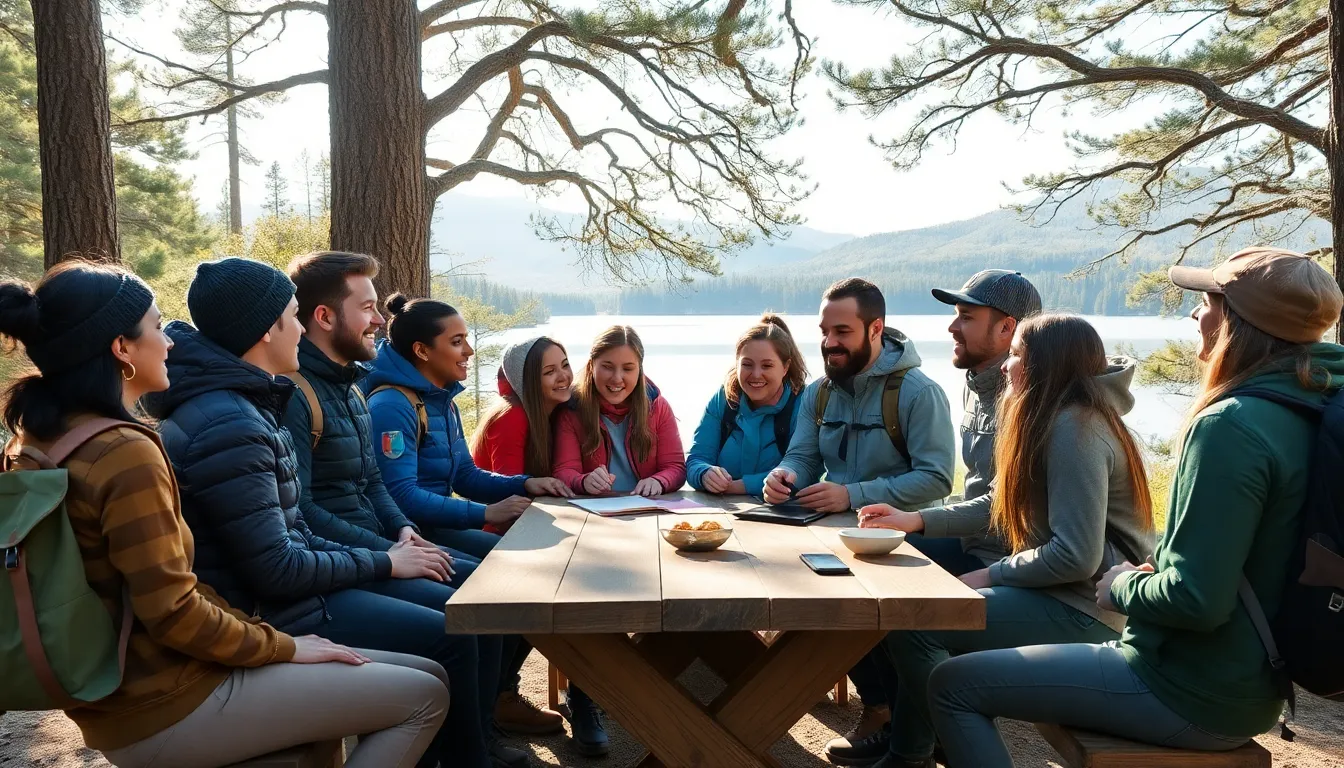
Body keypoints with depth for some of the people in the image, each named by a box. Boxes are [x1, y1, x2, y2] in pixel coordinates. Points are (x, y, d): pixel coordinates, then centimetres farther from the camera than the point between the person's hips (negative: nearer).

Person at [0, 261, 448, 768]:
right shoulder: (126, 453, -23)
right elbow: (173, 613, -23)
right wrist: (284, 647, -9)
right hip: (169, 710, -9)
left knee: (420, 673, 11)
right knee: (424, 695, -4)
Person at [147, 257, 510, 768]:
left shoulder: (244, 405, 10)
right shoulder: (229, 427, -23)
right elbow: (276, 572, -24)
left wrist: (383, 555, 2)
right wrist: (383, 563, -11)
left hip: (289, 580, 10)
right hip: (270, 611, -10)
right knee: (451, 640, -10)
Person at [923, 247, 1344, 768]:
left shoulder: (1231, 426, -26)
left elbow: (1196, 600, -29)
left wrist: (1123, 588, -10)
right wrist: (1152, 571, 6)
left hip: (1191, 695, -10)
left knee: (953, 684, -4)